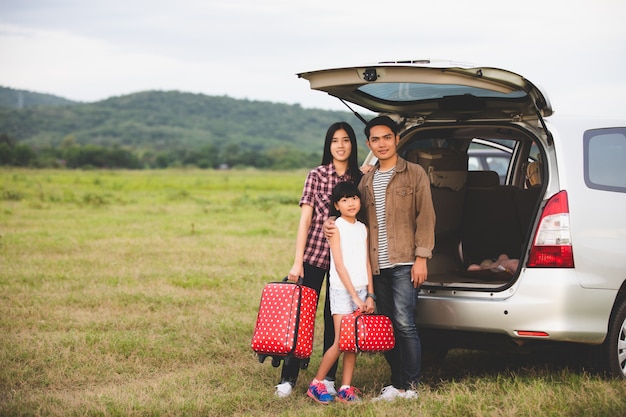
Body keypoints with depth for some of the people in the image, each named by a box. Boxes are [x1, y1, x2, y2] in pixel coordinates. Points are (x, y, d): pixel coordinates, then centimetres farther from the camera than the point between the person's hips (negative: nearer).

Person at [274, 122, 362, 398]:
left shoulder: (359, 180, 5)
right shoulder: (316, 175, -1)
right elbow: (305, 219, -4)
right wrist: (297, 262, -10)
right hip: (314, 254, -2)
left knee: (333, 318, 8)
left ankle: (329, 379, 16)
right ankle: (288, 378, 4)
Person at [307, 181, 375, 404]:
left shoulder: (362, 228, 11)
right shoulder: (336, 227, -6)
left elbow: (366, 263, 11)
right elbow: (339, 264, -11)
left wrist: (370, 295, 3)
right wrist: (354, 295, -15)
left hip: (361, 290, 6)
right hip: (342, 290, -6)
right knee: (341, 343, -9)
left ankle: (345, 389, 9)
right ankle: (316, 384, 3)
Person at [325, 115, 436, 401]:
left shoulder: (414, 174, 1)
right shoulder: (366, 180, 16)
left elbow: (425, 218, -3)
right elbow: (360, 219, 19)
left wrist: (421, 257, -10)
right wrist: (335, 226, -1)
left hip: (404, 263, -5)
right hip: (376, 266, 5)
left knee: (404, 324, -9)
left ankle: (409, 386, -1)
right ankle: (398, 382, 15)